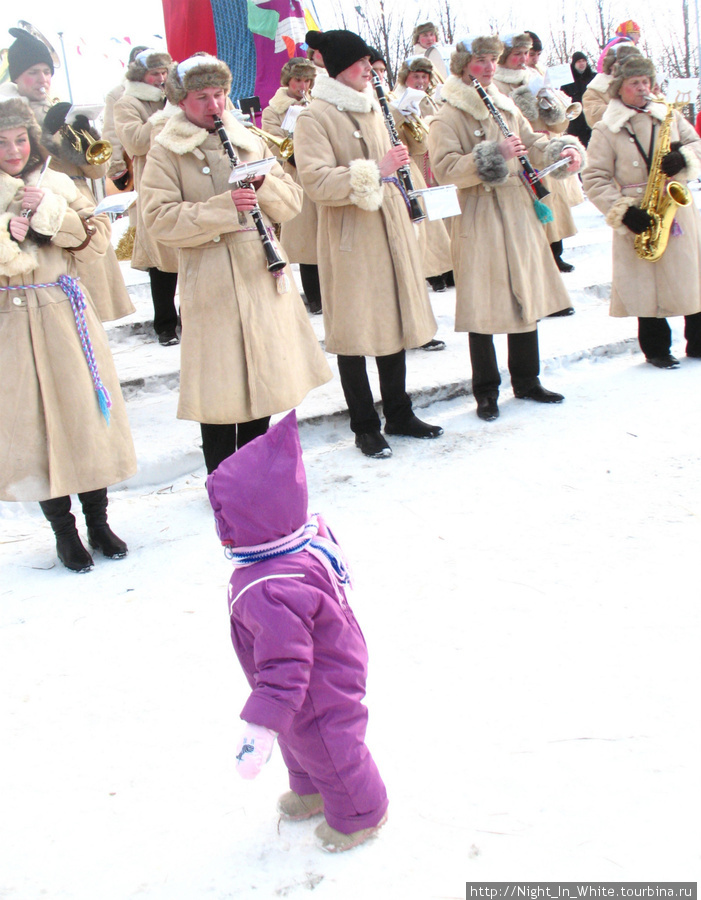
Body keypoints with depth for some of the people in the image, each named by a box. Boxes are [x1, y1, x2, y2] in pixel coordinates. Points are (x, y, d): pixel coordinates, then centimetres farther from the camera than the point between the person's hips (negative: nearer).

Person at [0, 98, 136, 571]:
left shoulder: (57, 184, 8)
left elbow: (98, 239, 0)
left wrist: (51, 212, -11)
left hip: (64, 313, 2)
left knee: (86, 412, 5)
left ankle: (98, 520, 22)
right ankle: (63, 530, 18)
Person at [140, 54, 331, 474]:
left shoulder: (250, 141, 13)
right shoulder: (166, 153, -1)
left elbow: (293, 202, 11)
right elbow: (160, 219, -13)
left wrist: (265, 184, -10)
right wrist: (224, 206, -22)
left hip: (263, 275, 5)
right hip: (211, 285, -5)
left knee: (263, 378, 13)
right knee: (219, 391, -2)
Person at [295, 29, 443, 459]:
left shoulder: (373, 107, 14)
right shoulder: (315, 117, -10)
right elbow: (317, 181, -21)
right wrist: (375, 171, -24)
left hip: (390, 229, 7)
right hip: (349, 237, -7)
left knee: (395, 322, 13)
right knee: (355, 331, 1)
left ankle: (399, 413, 27)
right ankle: (365, 427, 12)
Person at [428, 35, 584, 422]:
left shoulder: (506, 106, 14)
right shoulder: (449, 115, -7)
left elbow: (533, 144, 16)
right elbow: (445, 168, -19)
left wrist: (564, 149, -4)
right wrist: (494, 155, -25)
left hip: (519, 212, 7)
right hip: (478, 219, -7)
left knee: (526, 298, 11)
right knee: (482, 306, -2)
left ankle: (526, 381, 25)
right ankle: (486, 392, 11)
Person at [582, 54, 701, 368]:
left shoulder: (669, 115, 10)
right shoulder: (606, 129, -1)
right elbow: (594, 178, -6)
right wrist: (622, 211, -16)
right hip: (639, 219, -3)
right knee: (647, 285, 1)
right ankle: (655, 348, 16)